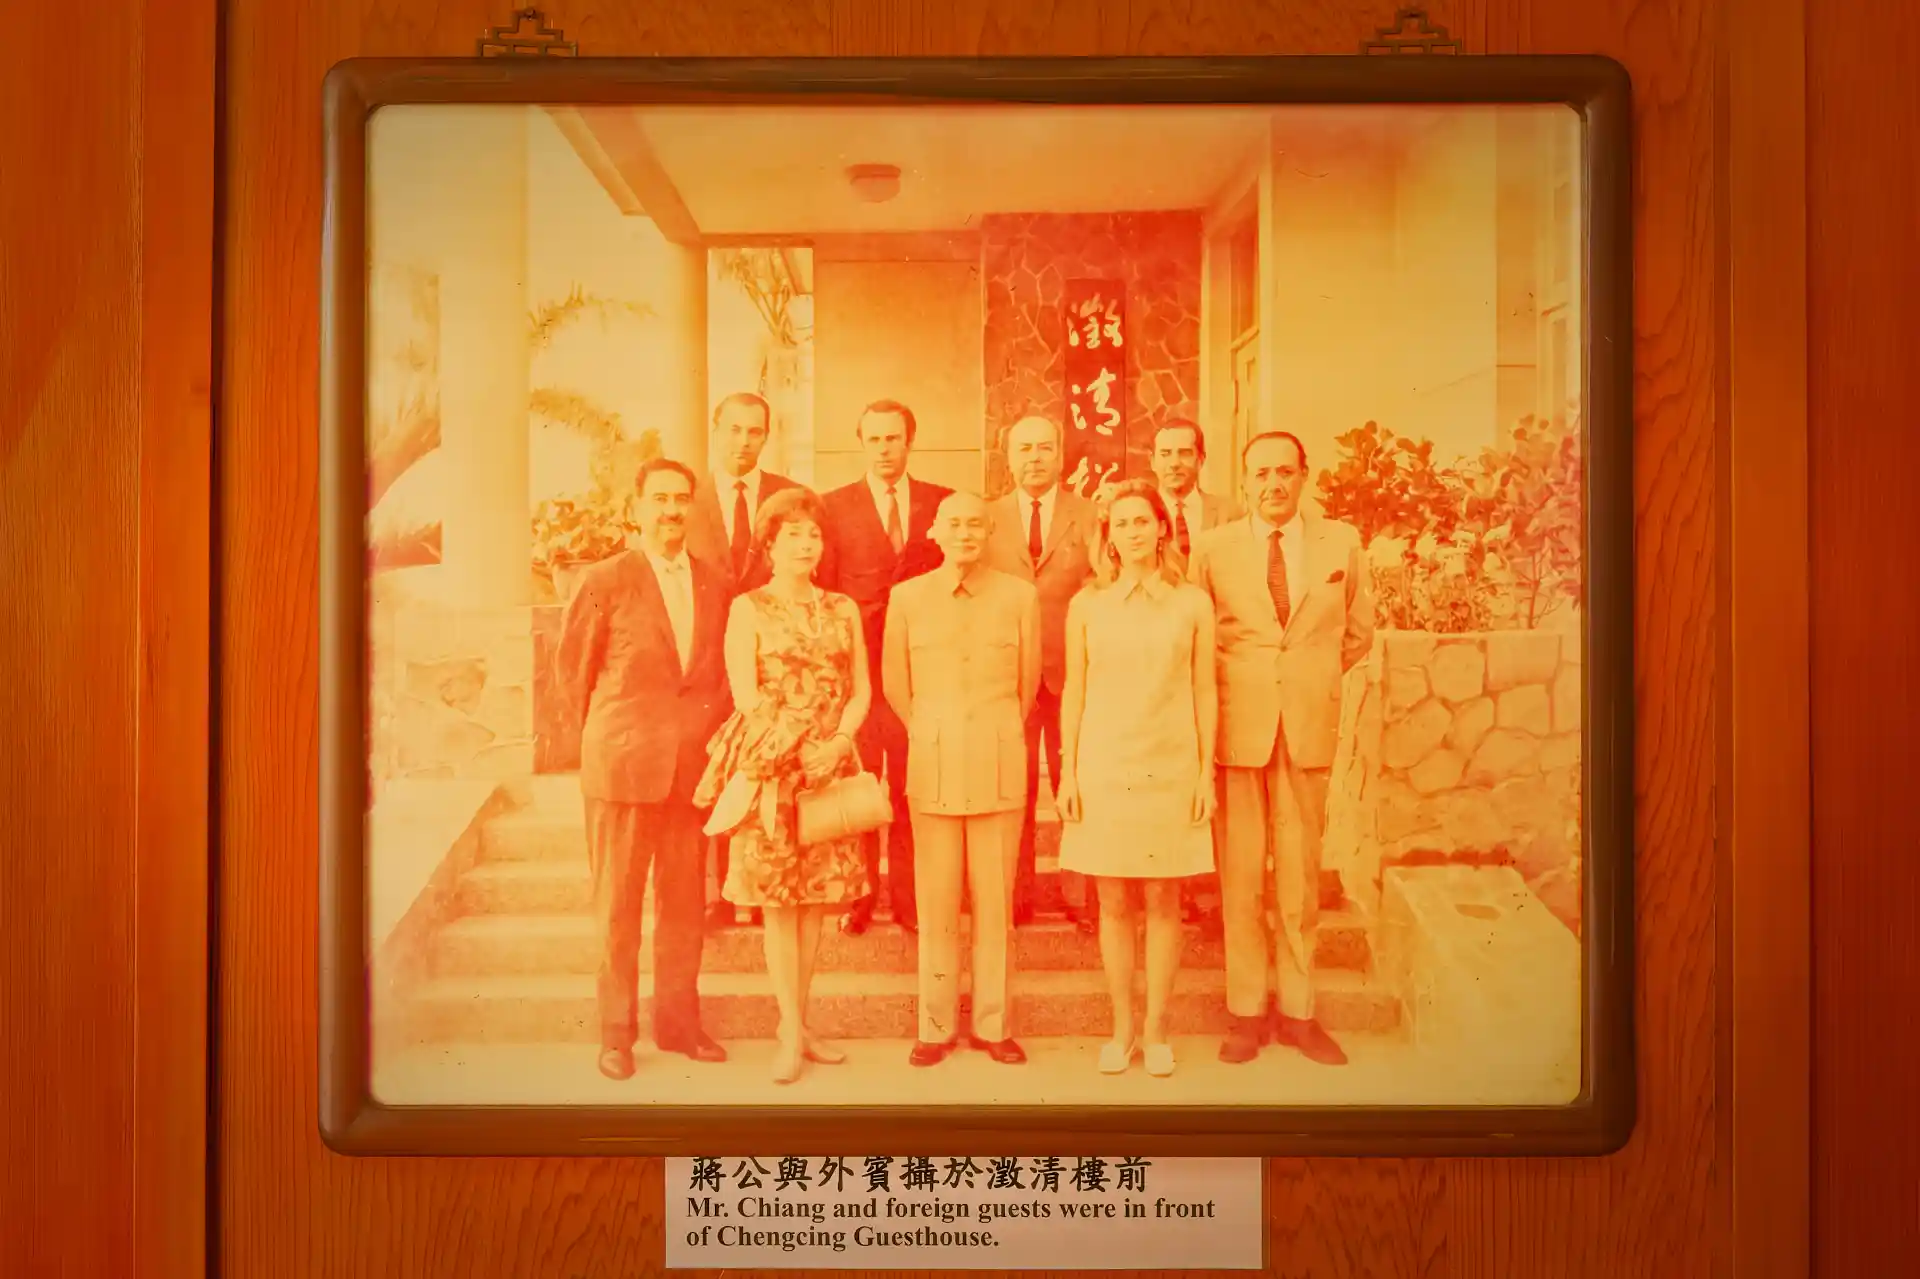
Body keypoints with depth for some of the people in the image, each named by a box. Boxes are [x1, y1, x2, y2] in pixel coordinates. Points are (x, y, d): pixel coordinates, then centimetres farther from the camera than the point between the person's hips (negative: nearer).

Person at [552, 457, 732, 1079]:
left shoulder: (715, 585, 8)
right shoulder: (606, 580, -4)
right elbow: (572, 662, 4)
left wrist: (713, 733, 6)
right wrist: (606, 731, 7)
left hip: (694, 764, 4)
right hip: (623, 763, -3)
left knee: (684, 899, 10)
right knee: (617, 901, 4)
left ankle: (677, 1020, 22)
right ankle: (616, 1031, 13)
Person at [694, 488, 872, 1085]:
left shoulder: (843, 610, 13)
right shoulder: (748, 608, 2)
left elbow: (861, 692, 8)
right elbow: (747, 696, -6)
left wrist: (836, 743, -10)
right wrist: (798, 750, -15)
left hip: (831, 767, 4)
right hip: (771, 768, -3)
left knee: (815, 897, 5)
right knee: (777, 899, -3)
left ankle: (799, 1024, 14)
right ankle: (792, 1033, 2)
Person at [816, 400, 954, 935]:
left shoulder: (942, 503, 9)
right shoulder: (834, 505, 5)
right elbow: (822, 590, 4)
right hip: (857, 664, -1)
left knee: (912, 786, 2)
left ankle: (907, 897, 11)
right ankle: (857, 896, 11)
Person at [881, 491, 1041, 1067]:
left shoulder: (1019, 595, 1)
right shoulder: (907, 597, 2)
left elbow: (1029, 679, 10)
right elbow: (895, 684, 12)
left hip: (999, 764, 0)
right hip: (934, 762, 0)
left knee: (995, 900, 3)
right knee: (937, 902, 3)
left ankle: (991, 1024, 13)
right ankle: (937, 1026, 12)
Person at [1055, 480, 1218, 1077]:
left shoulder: (1192, 603, 3)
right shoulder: (1087, 605, 5)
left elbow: (1204, 693, 4)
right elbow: (1073, 694, 6)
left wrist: (1206, 772, 0)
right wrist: (1068, 773, 2)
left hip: (1170, 769, -1)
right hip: (1104, 767, 1)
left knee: (1162, 901, 3)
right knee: (1114, 902, 4)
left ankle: (1156, 1029, 13)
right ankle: (1122, 1028, 15)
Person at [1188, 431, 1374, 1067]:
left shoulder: (1342, 542, 5)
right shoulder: (1212, 546, 2)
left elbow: (1359, 631, 15)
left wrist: (1311, 678, 10)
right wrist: (1234, 683, 4)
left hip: (1309, 726, 1)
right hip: (1236, 723, -1)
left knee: (1301, 872, 6)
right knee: (1239, 873, 2)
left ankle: (1299, 1011, 16)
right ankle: (1247, 1012, 12)